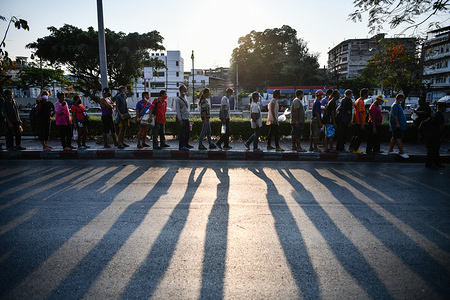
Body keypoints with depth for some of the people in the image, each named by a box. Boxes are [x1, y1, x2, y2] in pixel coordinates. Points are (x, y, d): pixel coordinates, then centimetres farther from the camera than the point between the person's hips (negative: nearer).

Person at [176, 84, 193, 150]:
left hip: (187, 118, 8)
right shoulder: (178, 99, -7)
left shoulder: (185, 98, 17)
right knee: (182, 132, -6)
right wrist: (180, 120, -17)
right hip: (182, 118, -8)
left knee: (188, 131, 11)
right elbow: (178, 110, -12)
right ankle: (181, 146, 0)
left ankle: (186, 144, 23)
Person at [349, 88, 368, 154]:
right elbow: (360, 113, -21)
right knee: (360, 136, -4)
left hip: (356, 122, 10)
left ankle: (351, 148, 21)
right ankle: (356, 149, -1)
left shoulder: (357, 100, 14)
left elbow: (355, 111, 20)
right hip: (359, 122, -10)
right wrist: (362, 124, -21)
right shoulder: (361, 102, -16)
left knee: (356, 135, 16)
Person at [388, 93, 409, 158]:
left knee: (394, 137, 12)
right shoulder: (395, 105, -12)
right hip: (397, 126, -11)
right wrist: (397, 123, -25)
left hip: (399, 125, 11)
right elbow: (394, 115, -20)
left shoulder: (398, 105, 20)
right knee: (399, 138, -10)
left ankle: (390, 150, 16)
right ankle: (401, 152, -9)